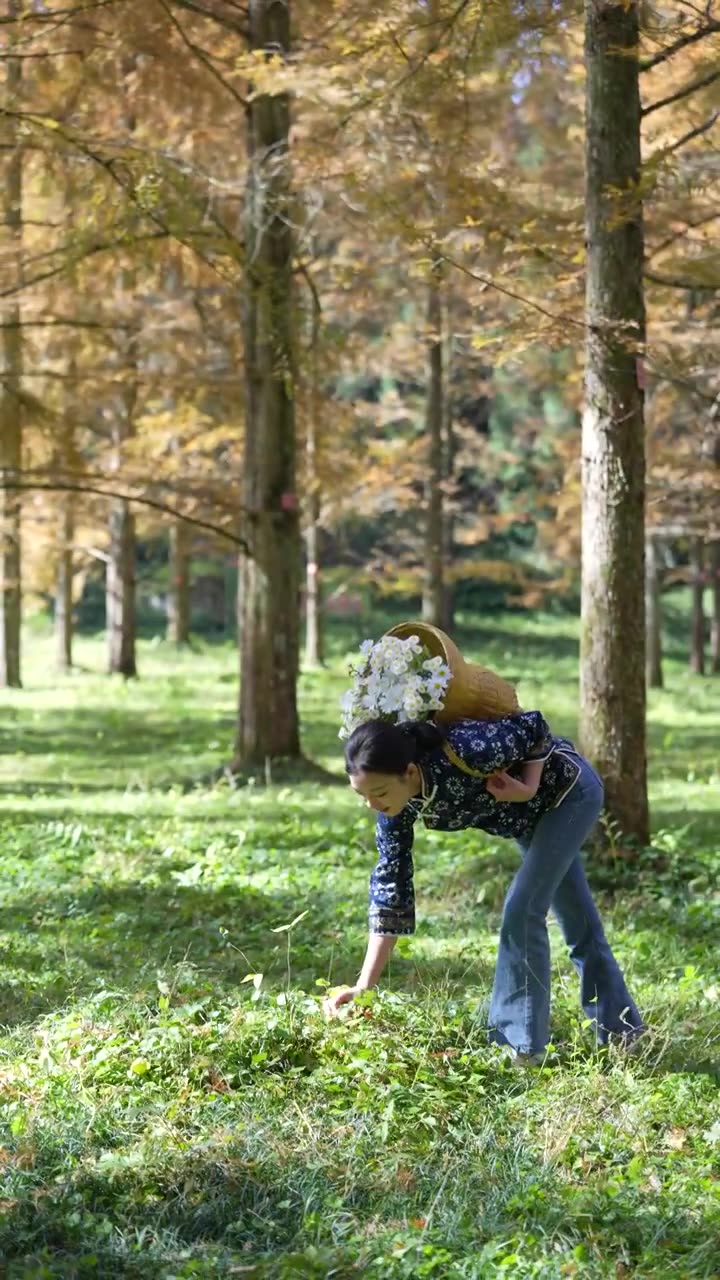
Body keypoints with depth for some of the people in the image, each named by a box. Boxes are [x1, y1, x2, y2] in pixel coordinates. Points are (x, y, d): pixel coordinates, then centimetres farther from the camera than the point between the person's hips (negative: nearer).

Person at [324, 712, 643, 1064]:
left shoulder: (463, 753, -41)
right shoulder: (396, 804, -22)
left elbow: (533, 726, -23)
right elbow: (390, 888, -18)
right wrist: (363, 986, -21)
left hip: (568, 790, -7)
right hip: (531, 815, 7)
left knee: (522, 911, -16)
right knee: (578, 921, 18)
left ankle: (521, 1045, -6)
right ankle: (621, 1028, 34)